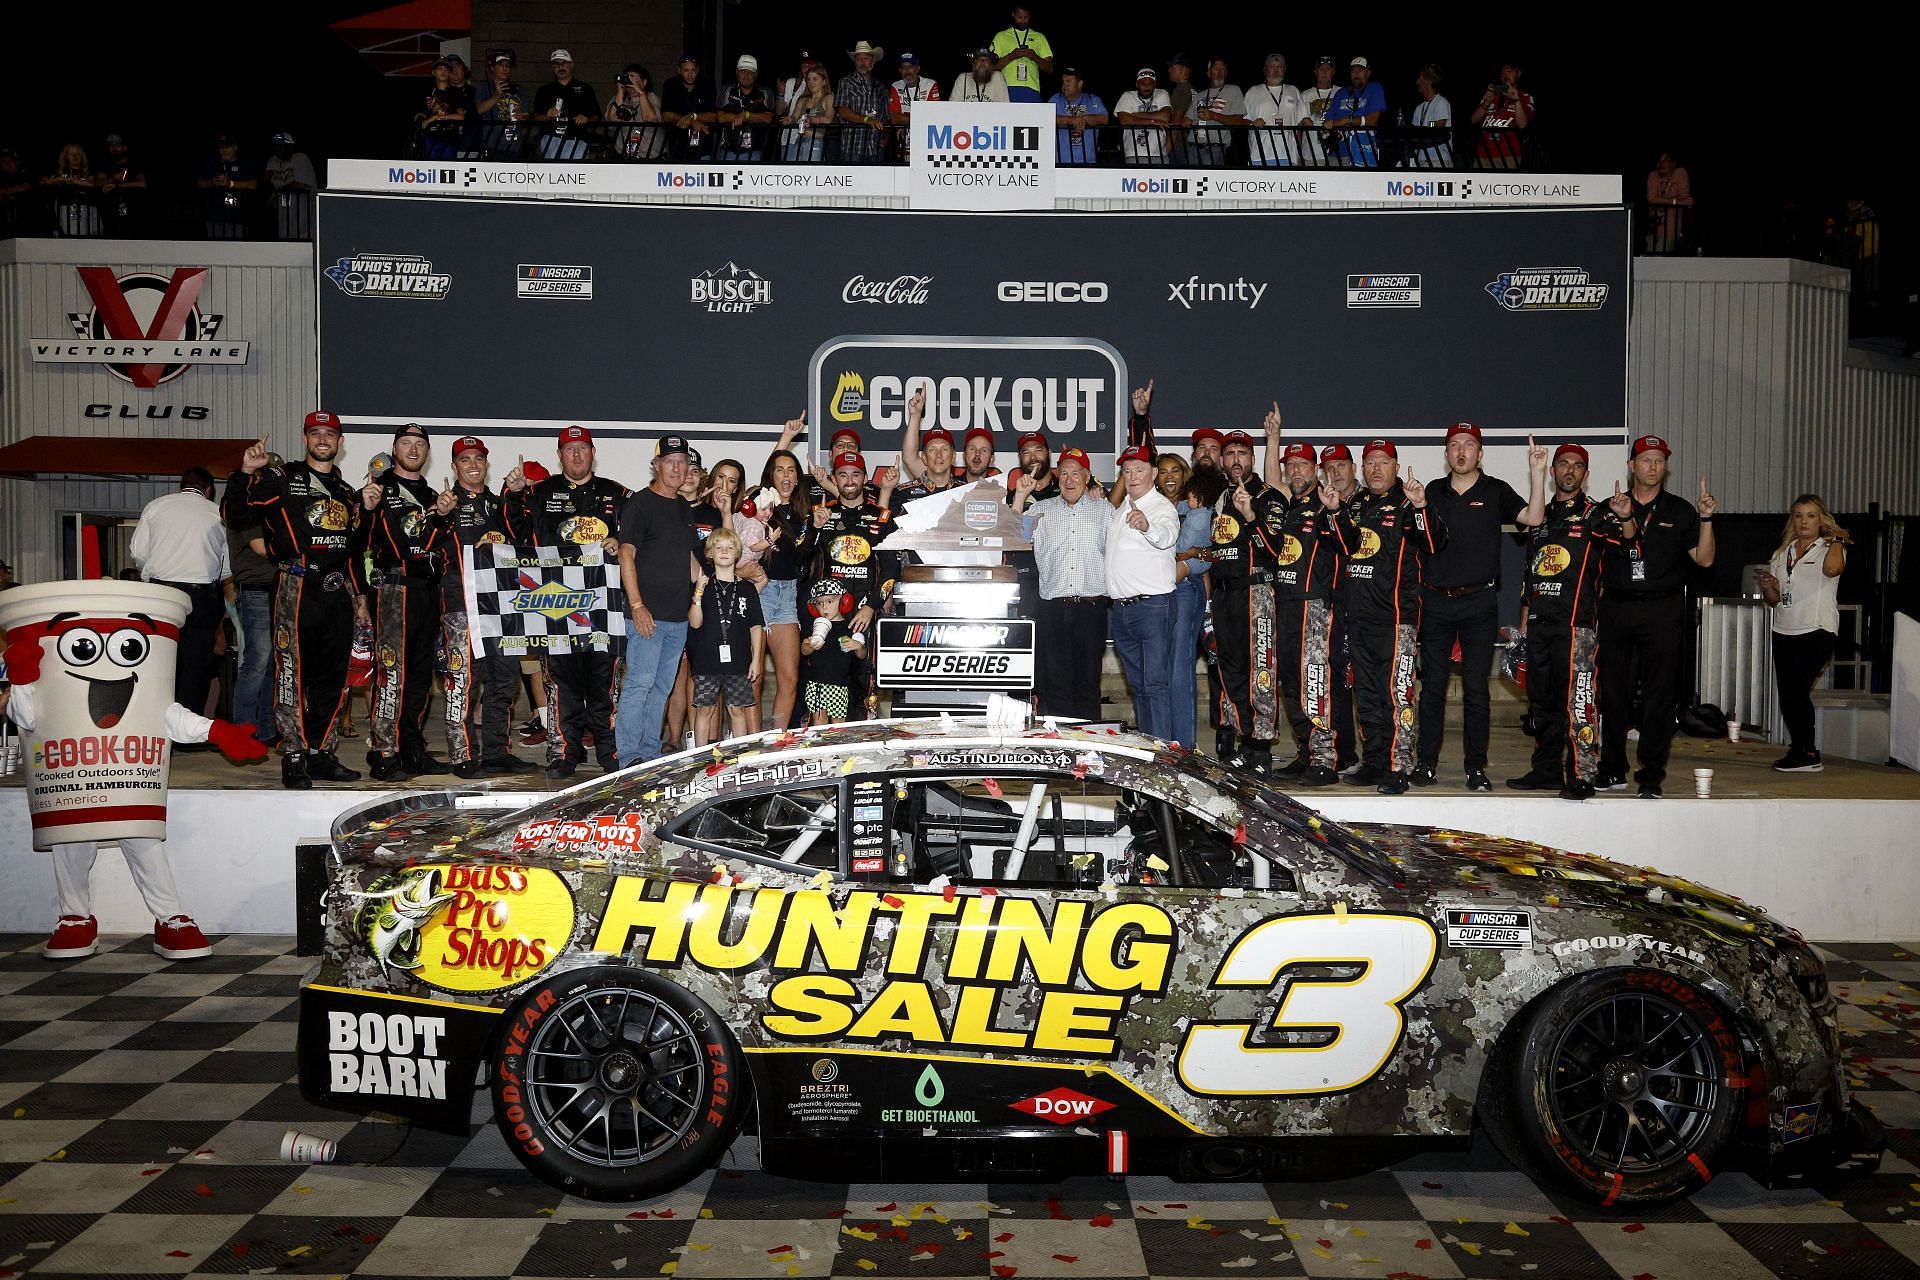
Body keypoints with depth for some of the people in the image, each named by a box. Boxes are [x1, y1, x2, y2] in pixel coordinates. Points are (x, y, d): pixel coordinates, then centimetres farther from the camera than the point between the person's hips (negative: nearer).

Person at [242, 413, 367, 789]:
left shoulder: (347, 493, 22)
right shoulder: (282, 479, 5)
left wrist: (359, 595, 20)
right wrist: (247, 472, -24)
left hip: (338, 591, 6)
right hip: (297, 588, -6)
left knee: (334, 677, 6)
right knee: (293, 673, -8)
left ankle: (321, 754, 14)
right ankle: (294, 759, -5)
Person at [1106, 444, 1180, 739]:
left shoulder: (1162, 507, -10)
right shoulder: (1120, 508, 15)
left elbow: (1166, 535, -33)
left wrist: (1147, 527, -57)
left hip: (1152, 606, -8)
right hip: (1121, 606, 8)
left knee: (1155, 684, -11)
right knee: (1137, 684, 14)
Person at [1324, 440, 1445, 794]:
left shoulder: (1407, 504, -1)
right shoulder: (1356, 505, 18)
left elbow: (1433, 543, -13)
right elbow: (1347, 548, 8)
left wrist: (1420, 507, -27)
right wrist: (1336, 512, -3)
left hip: (1396, 611, -7)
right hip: (1359, 612, 7)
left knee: (1396, 690, -11)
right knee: (1366, 692, 12)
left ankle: (1399, 767, -10)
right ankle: (1376, 761, 21)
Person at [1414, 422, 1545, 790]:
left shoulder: (1495, 491, 3)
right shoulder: (1432, 492, 10)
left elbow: (1533, 518, -13)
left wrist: (1537, 472, -20)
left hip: (1479, 601, -2)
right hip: (1436, 601, 2)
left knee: (1476, 688, 1)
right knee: (1432, 685, 5)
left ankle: (1476, 767, 7)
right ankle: (1426, 762, 13)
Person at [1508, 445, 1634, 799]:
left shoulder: (1595, 513, 2)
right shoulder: (1541, 516, 19)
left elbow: (1626, 537, -18)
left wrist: (1625, 518, -40)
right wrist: (1525, 617, 19)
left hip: (1576, 620, -6)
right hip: (1540, 620, 6)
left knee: (1578, 698, -10)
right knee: (1541, 698, 10)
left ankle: (1581, 776, -8)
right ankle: (1547, 770, 19)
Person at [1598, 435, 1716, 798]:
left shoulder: (1680, 511, 9)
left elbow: (1704, 559, 3)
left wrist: (1706, 519, -8)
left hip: (1662, 610, -1)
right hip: (1616, 608, 1)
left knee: (1659, 695, -3)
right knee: (1613, 691, 3)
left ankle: (1651, 777, 1)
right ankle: (1613, 771, 12)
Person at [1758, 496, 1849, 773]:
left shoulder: (1830, 548, -1)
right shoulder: (1782, 553, 16)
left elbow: (1832, 568, -27)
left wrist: (1836, 540, -12)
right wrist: (1767, 587, -1)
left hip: (1816, 632, -6)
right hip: (1784, 633, 6)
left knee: (1796, 690, -13)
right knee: (1788, 695, 5)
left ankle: (1804, 754, 0)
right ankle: (1804, 751, 18)